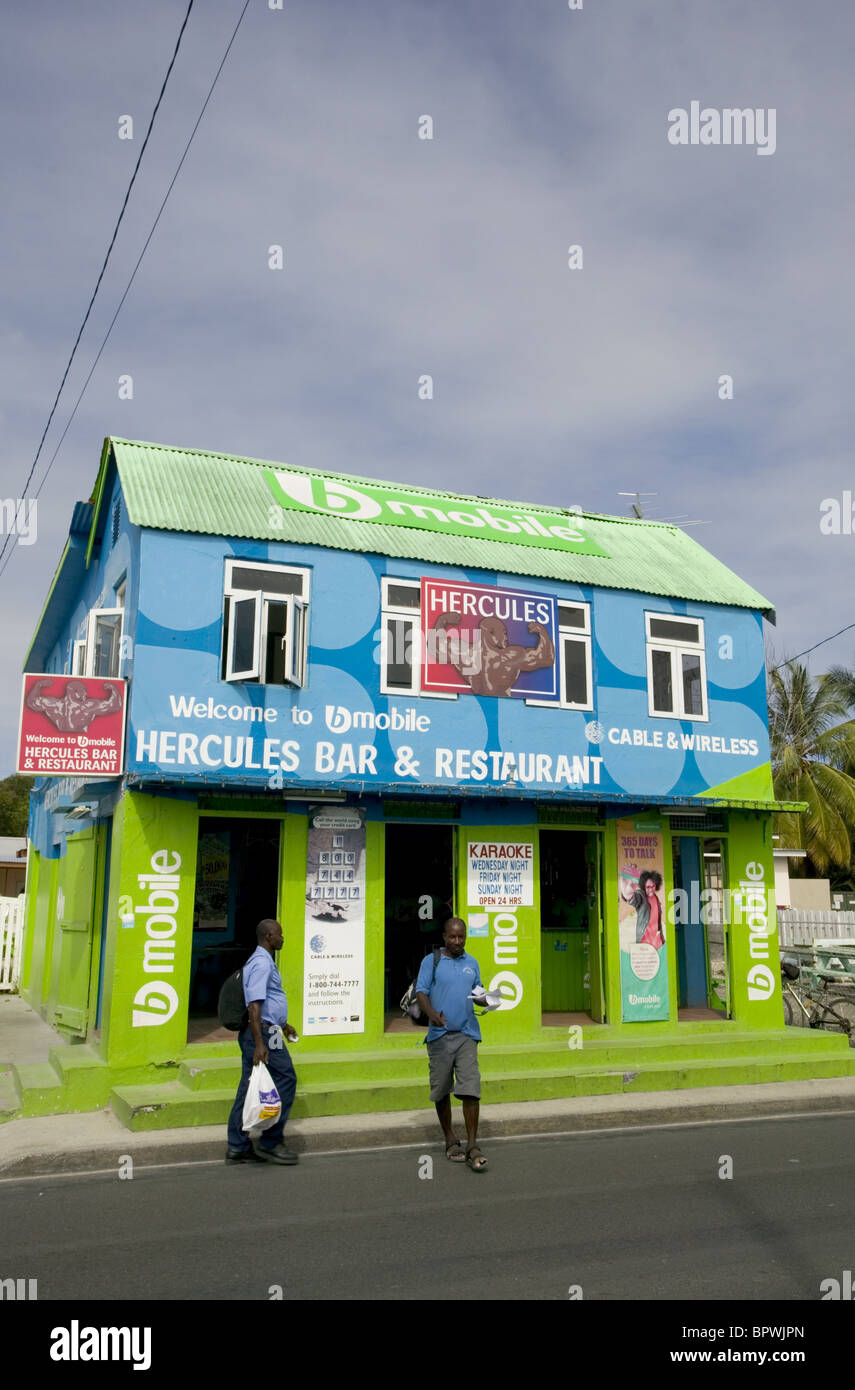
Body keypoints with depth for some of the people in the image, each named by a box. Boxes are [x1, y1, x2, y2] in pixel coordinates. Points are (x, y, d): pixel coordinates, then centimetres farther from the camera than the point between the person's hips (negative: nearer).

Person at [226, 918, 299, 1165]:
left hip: (259, 1033, 10)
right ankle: (269, 1142, 0)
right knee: (285, 1080, -5)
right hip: (263, 1032, -10)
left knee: (249, 1086, 11)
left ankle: (237, 1147, 15)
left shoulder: (261, 961, 19)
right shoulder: (262, 963, -15)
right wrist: (259, 1043, -29)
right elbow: (254, 1005, -24)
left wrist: (283, 1024, 42)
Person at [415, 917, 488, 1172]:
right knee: (441, 1091, 7)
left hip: (467, 1034, 2)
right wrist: (432, 1013, -22)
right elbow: (421, 991, -3)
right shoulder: (431, 961, 3)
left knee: (470, 1089, -9)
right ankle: (450, 1141, 22)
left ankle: (472, 1146, -4)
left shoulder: (472, 963, 14)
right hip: (440, 1035, -1)